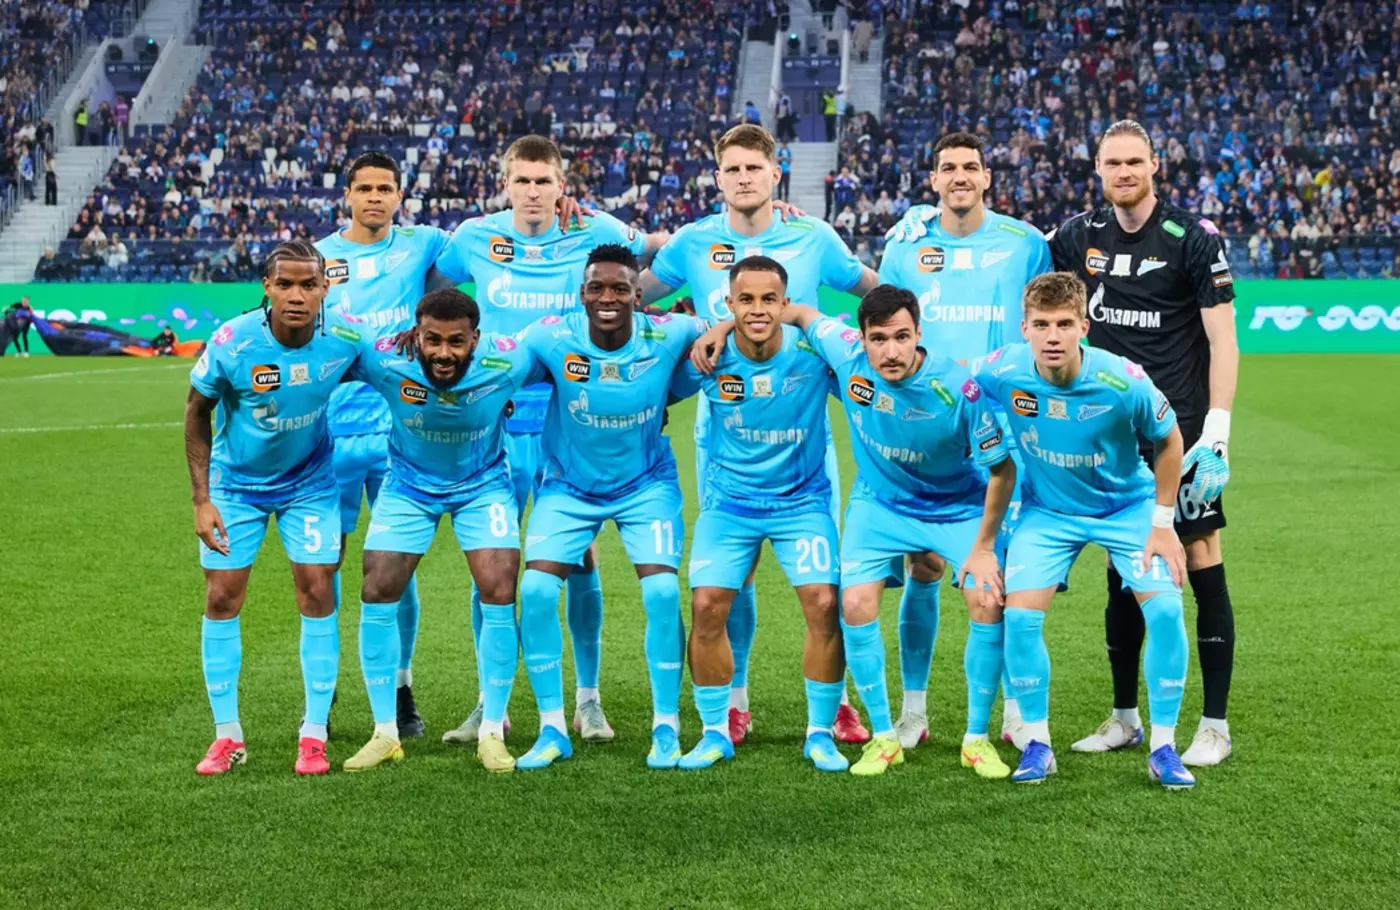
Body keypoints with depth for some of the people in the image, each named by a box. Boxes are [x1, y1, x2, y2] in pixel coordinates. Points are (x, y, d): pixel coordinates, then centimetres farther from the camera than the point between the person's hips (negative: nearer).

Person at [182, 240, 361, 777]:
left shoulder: (343, 340, -21)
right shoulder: (232, 343, -24)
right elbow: (197, 412, -10)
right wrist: (201, 500, -12)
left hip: (309, 482, 1)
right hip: (236, 482, 0)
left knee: (317, 593, -5)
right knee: (221, 600, -1)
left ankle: (314, 735, 6)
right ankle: (227, 736, 12)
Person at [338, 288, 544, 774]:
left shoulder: (508, 363, -30)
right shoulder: (384, 360, -30)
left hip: (483, 484, -1)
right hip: (408, 484, 1)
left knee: (499, 594, -12)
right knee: (377, 594, -6)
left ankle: (493, 733, 2)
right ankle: (385, 734, 9)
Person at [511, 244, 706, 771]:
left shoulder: (667, 336, -19)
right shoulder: (551, 338, -20)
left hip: (646, 483, 0)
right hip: (569, 484, 1)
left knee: (662, 592, -15)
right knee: (536, 590, -14)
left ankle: (666, 728, 3)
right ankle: (552, 730, 1)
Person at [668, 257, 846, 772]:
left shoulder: (814, 351, -17)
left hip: (802, 499, -1)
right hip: (729, 500, 1)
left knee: (824, 605, -13)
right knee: (706, 606, -9)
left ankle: (821, 733, 6)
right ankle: (715, 732, 10)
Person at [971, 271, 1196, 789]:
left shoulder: (1124, 383, -29)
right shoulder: (1000, 373, -24)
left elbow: (1169, 442, -9)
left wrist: (1162, 523, -7)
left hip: (1127, 505, -1)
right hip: (1047, 512, 1)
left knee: (1165, 609, -17)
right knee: (1020, 616, -15)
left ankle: (1163, 748, 0)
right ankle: (1037, 744, 5)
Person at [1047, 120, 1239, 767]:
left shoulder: (1193, 239, -7)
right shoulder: (1078, 236, 6)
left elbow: (1223, 339, -8)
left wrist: (1216, 431, -15)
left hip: (1181, 427, -4)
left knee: (1201, 561, -4)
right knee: (1122, 573, 9)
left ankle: (1214, 725, 4)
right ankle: (1125, 718, 20)